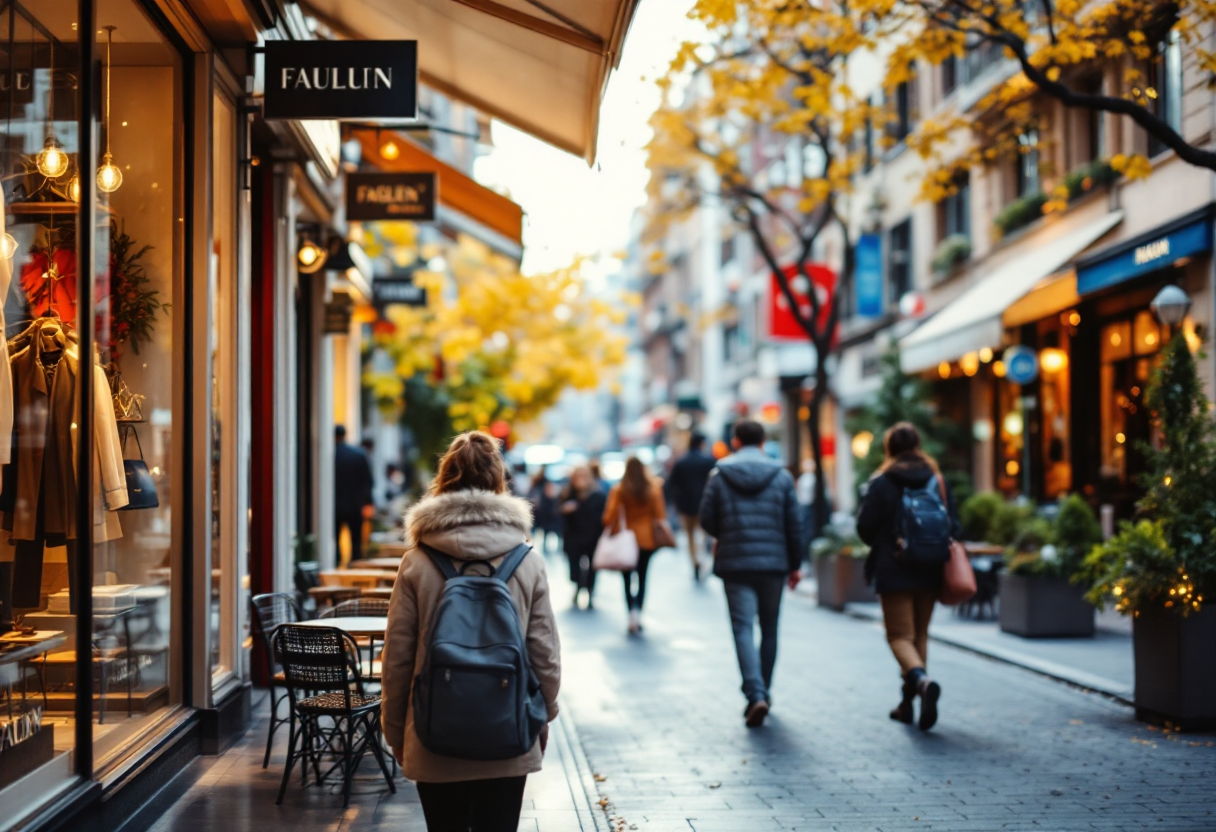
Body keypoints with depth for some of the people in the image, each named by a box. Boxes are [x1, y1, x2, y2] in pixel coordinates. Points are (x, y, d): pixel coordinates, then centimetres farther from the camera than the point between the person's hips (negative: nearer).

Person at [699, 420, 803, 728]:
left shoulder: (720, 476, -2)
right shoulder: (781, 477, 2)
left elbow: (707, 521, -1)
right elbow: (794, 526, 2)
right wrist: (795, 564, 11)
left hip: (735, 564, -2)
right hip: (773, 564, 2)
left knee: (743, 629, -3)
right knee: (769, 629, 16)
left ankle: (755, 695, -19)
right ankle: (764, 692, 25)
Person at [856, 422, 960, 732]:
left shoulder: (881, 483, -7)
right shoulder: (938, 481, 4)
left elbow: (865, 526, -7)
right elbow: (954, 526, 1)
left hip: (893, 570, -4)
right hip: (930, 572, 4)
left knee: (900, 636, 0)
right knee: (920, 634, 15)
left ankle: (922, 681, -29)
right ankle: (908, 703, 18)